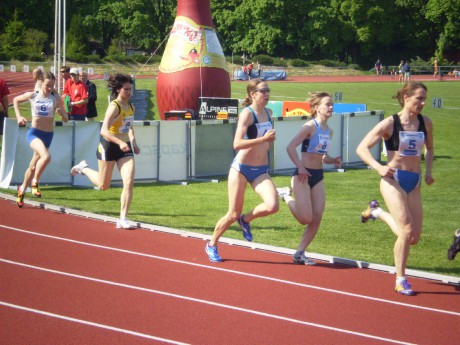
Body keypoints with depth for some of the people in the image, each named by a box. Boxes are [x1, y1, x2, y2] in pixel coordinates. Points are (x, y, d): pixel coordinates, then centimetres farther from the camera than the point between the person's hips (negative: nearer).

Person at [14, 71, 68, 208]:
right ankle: (35, 182, -14)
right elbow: (16, 100, 17)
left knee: (33, 166, 12)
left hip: (48, 135, 3)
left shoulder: (56, 98, 0)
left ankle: (22, 189, 34)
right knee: (46, 156, -31)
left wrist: (62, 112, -19)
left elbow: (66, 120, 3)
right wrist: (18, 116, 7)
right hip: (34, 133, -3)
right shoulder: (33, 95, -2)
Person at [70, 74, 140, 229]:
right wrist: (120, 142, -40)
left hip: (125, 147, 6)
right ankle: (84, 168, 40)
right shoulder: (114, 107, -18)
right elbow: (104, 131, -27)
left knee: (129, 182, -11)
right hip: (109, 146, -6)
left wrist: (133, 142, 12)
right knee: (103, 185, 11)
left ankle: (122, 219, -6)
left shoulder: (131, 107, 5)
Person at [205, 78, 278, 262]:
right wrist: (263, 139, -32)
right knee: (233, 214, 0)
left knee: (272, 206, -19)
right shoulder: (247, 114, -15)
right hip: (241, 168, -5)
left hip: (261, 171, 5)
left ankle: (246, 219, 12)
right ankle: (212, 245, 26)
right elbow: (237, 144, -28)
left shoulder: (268, 113, 7)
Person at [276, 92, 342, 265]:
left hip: (318, 176, 7)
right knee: (306, 218, -10)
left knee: (317, 219, 0)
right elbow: (290, 147, -18)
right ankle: (286, 196, 16)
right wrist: (300, 167, -21)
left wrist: (333, 161, 2)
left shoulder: (329, 130, 11)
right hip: (303, 175, -7)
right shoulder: (310, 126, -12)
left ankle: (300, 253, 10)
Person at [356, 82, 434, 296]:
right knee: (407, 231, -17)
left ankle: (378, 212, 29)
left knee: (414, 238, 3)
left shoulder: (425, 123, 5)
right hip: (393, 180, -5)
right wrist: (379, 168, -22)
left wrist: (428, 171, 8)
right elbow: (362, 148, -8)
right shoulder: (390, 124, -9)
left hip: (414, 182, 5)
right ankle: (400, 280, -2)